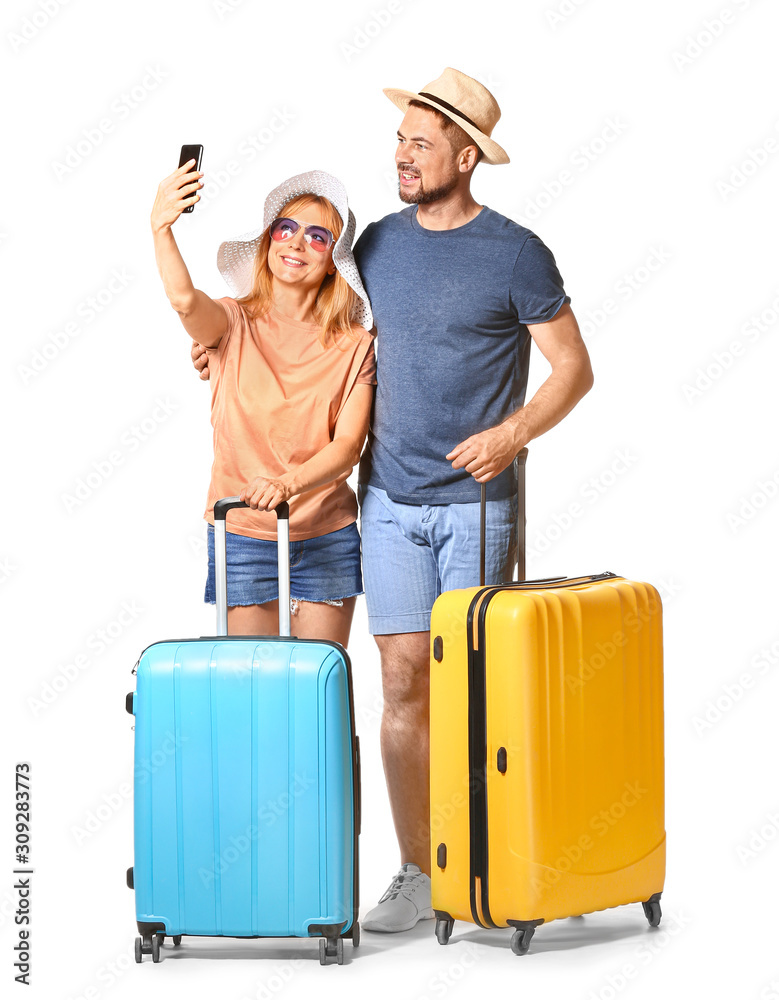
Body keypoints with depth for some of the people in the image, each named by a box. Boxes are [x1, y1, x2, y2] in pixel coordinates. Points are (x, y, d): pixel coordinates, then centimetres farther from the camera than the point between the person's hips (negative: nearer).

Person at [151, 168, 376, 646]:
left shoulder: (354, 345, 0)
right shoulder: (234, 323, -2)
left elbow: (348, 446, -9)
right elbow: (185, 301, -25)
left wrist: (286, 484, -26)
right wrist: (162, 230, -42)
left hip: (327, 538, 1)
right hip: (243, 535, -1)